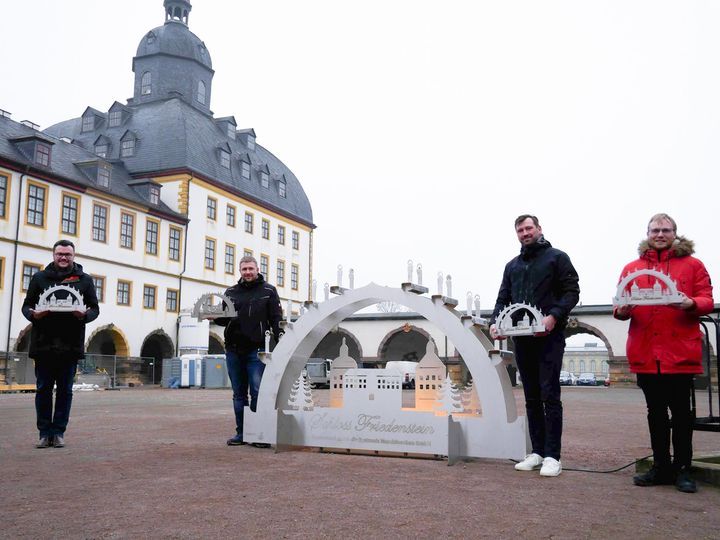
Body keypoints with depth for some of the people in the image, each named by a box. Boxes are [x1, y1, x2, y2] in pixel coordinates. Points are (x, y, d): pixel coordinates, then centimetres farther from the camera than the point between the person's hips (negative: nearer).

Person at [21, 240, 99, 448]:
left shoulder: (84, 280, 7)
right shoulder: (40, 277, 8)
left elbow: (95, 308, 8)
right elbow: (26, 305, 9)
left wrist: (84, 315, -14)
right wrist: (33, 314, -13)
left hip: (70, 345, 0)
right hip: (43, 343, 0)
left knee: (65, 391, 5)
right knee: (43, 389, 5)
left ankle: (58, 432, 14)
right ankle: (44, 433, 14)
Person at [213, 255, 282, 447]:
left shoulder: (268, 291, 6)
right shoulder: (231, 292, 16)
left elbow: (276, 319, 0)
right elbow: (223, 319, 18)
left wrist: (280, 341, -13)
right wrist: (215, 315, -5)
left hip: (256, 350, -4)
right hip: (234, 350, 4)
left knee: (257, 392, -7)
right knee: (239, 394, 10)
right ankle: (241, 432, 17)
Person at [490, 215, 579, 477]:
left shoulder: (557, 257, 4)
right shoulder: (512, 266, 21)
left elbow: (572, 291, -4)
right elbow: (502, 299, 18)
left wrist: (554, 316, -19)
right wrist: (495, 322, -1)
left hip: (549, 336, -5)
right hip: (521, 338, 6)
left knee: (549, 395, -7)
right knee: (531, 397, 8)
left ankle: (552, 456, -3)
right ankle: (537, 452, 14)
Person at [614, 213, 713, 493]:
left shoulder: (692, 265, 6)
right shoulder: (631, 268, 12)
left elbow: (707, 300, 0)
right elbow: (620, 305, 11)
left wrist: (691, 304, -20)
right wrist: (622, 310, -12)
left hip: (681, 351, -2)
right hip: (645, 352, 3)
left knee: (681, 410, 3)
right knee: (656, 411, 11)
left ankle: (682, 469, 14)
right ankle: (661, 467, 21)